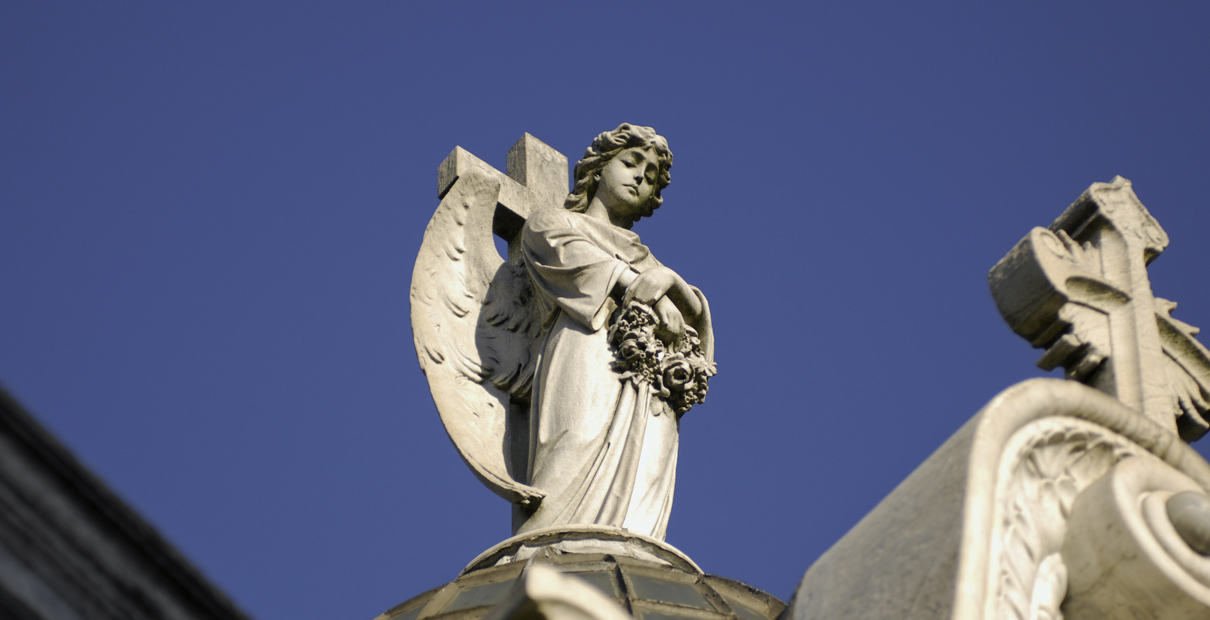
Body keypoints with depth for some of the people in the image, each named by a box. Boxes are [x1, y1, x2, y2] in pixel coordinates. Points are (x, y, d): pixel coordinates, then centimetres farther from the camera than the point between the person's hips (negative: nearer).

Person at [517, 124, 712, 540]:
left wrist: (668, 280, -2)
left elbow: (695, 313, 21)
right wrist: (654, 298, -7)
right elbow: (578, 262, 3)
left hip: (651, 392, 4)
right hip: (589, 356, -4)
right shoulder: (550, 224, 27)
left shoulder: (644, 258, 39)